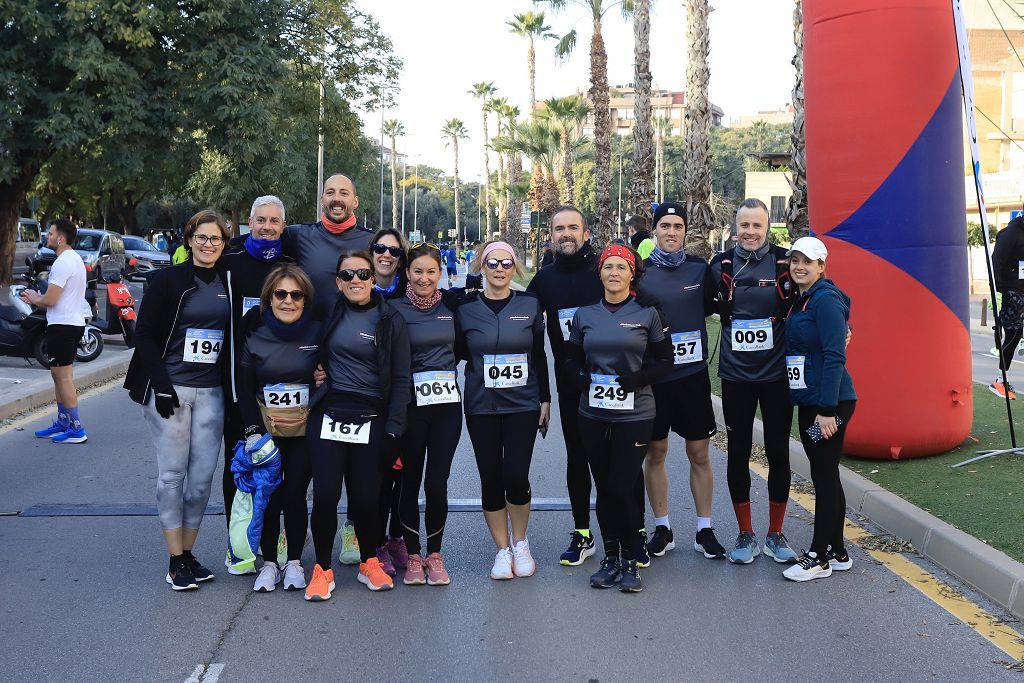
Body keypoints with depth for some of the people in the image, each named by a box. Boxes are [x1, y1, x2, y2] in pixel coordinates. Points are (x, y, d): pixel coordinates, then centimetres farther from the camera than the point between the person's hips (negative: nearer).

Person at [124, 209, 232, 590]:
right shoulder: (168, 280, -2)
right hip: (170, 388, -4)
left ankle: (188, 553, 16)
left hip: (211, 391, 4)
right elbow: (144, 334, -4)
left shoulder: (228, 283, 9)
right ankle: (176, 561, 8)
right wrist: (161, 384, -12)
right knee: (172, 473, 0)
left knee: (202, 476, 3)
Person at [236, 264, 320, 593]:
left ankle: (294, 562, 16)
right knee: (268, 496, 0)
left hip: (305, 429, -1)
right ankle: (269, 562, 16)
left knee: (295, 495, -2)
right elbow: (244, 389, 2)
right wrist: (253, 430, -5)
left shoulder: (317, 332, -3)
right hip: (265, 427, 1)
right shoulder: (255, 335, 0)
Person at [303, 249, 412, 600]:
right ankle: (323, 569, 12)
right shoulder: (330, 313, 8)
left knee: (366, 498, -2)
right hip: (328, 415, 2)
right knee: (325, 495, -5)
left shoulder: (391, 320, 0)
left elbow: (401, 380, -2)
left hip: (370, 421, -2)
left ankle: (369, 563, 23)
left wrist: (393, 430, -9)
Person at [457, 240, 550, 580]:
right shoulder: (465, 307, 0)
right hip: (481, 407, 0)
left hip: (523, 404, 0)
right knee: (491, 478, 3)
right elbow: (459, 353, 9)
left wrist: (545, 399, 8)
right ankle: (503, 550, 20)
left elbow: (539, 355, 8)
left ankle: (520, 544, 18)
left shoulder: (530, 304, 3)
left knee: (516, 476, -7)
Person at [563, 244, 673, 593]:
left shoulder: (647, 314, 1)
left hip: (634, 413, -3)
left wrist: (638, 378, -13)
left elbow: (664, 360, 3)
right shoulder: (584, 315, 8)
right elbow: (571, 359, 15)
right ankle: (610, 557, 21)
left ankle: (630, 561, 11)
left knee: (625, 487, -5)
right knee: (604, 487, 8)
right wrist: (582, 378, -5)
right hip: (593, 413, 3)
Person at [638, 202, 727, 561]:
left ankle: (705, 530, 17)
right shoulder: (640, 272, -1)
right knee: (655, 452, 7)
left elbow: (713, 307, 16)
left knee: (700, 454, 5)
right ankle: (662, 529, 21)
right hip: (653, 376, -1)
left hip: (693, 374, 1)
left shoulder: (700, 269, 4)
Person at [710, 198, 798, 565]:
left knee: (778, 453, 6)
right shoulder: (721, 264, 1)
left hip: (776, 373, -1)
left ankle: (775, 534, 22)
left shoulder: (784, 262, -2)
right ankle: (745, 535, 20)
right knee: (738, 453, 6)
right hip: (736, 375, 1)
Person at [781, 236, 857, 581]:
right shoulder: (799, 301, 15)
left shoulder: (826, 300, -13)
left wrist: (827, 409, -21)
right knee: (826, 478, 14)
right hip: (809, 402, 9)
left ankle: (819, 557, 7)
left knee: (824, 477, -2)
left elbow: (834, 357, -19)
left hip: (829, 403, -9)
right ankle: (837, 552, 24)